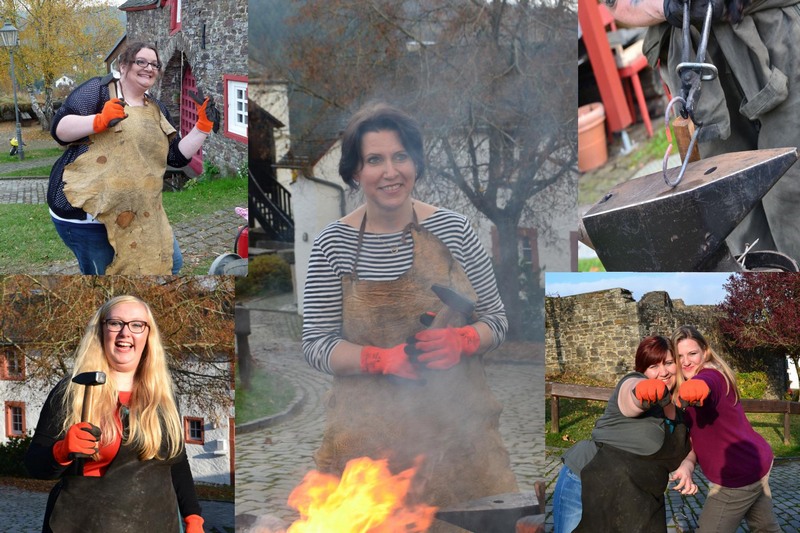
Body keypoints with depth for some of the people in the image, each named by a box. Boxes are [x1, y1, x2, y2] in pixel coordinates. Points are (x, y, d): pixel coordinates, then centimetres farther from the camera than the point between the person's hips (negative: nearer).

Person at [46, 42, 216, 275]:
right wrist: (100, 120, -25)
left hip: (138, 213, 7)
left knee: (171, 262, 6)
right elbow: (59, 128, -10)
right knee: (101, 274, -1)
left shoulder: (157, 110, 17)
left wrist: (202, 126, 4)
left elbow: (177, 156, 15)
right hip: (85, 211, -6)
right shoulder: (98, 90, -2)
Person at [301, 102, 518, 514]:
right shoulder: (333, 243, -3)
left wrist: (461, 341, -15)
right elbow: (315, 345, -2)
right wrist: (385, 359, -18)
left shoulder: (453, 229, 1)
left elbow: (497, 319, 7)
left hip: (458, 429, 1)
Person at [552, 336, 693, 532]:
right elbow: (636, 398, -38)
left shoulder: (677, 407, 9)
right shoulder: (633, 383, -14)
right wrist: (651, 391, -62)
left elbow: (685, 449, 18)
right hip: (585, 485, -7)